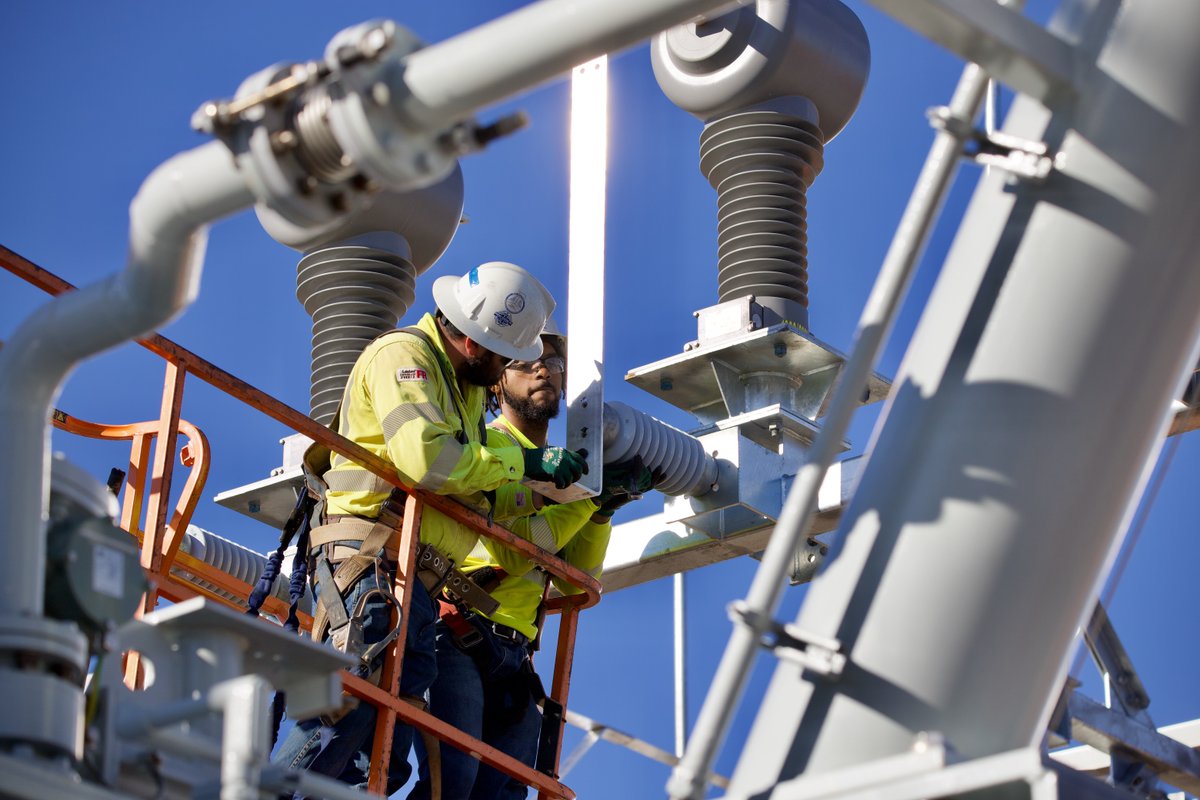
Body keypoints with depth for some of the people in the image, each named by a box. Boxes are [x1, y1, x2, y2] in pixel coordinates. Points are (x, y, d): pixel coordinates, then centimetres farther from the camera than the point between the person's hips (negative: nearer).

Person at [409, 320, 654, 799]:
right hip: (460, 637, -8)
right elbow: (512, 551, -13)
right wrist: (589, 496, -11)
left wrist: (604, 508, 2)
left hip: (512, 659, 8)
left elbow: (576, 577, 16)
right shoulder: (488, 444, 1)